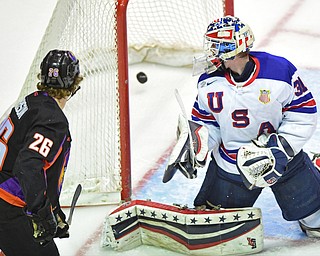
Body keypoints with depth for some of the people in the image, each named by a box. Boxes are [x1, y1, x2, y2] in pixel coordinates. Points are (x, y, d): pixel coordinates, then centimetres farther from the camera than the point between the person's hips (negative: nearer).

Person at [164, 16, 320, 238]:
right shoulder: (210, 82, -10)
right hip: (229, 163, 2)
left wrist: (278, 149, -22)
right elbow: (206, 121, 4)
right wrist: (196, 144, -16)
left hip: (283, 157, -2)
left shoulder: (280, 72, -21)